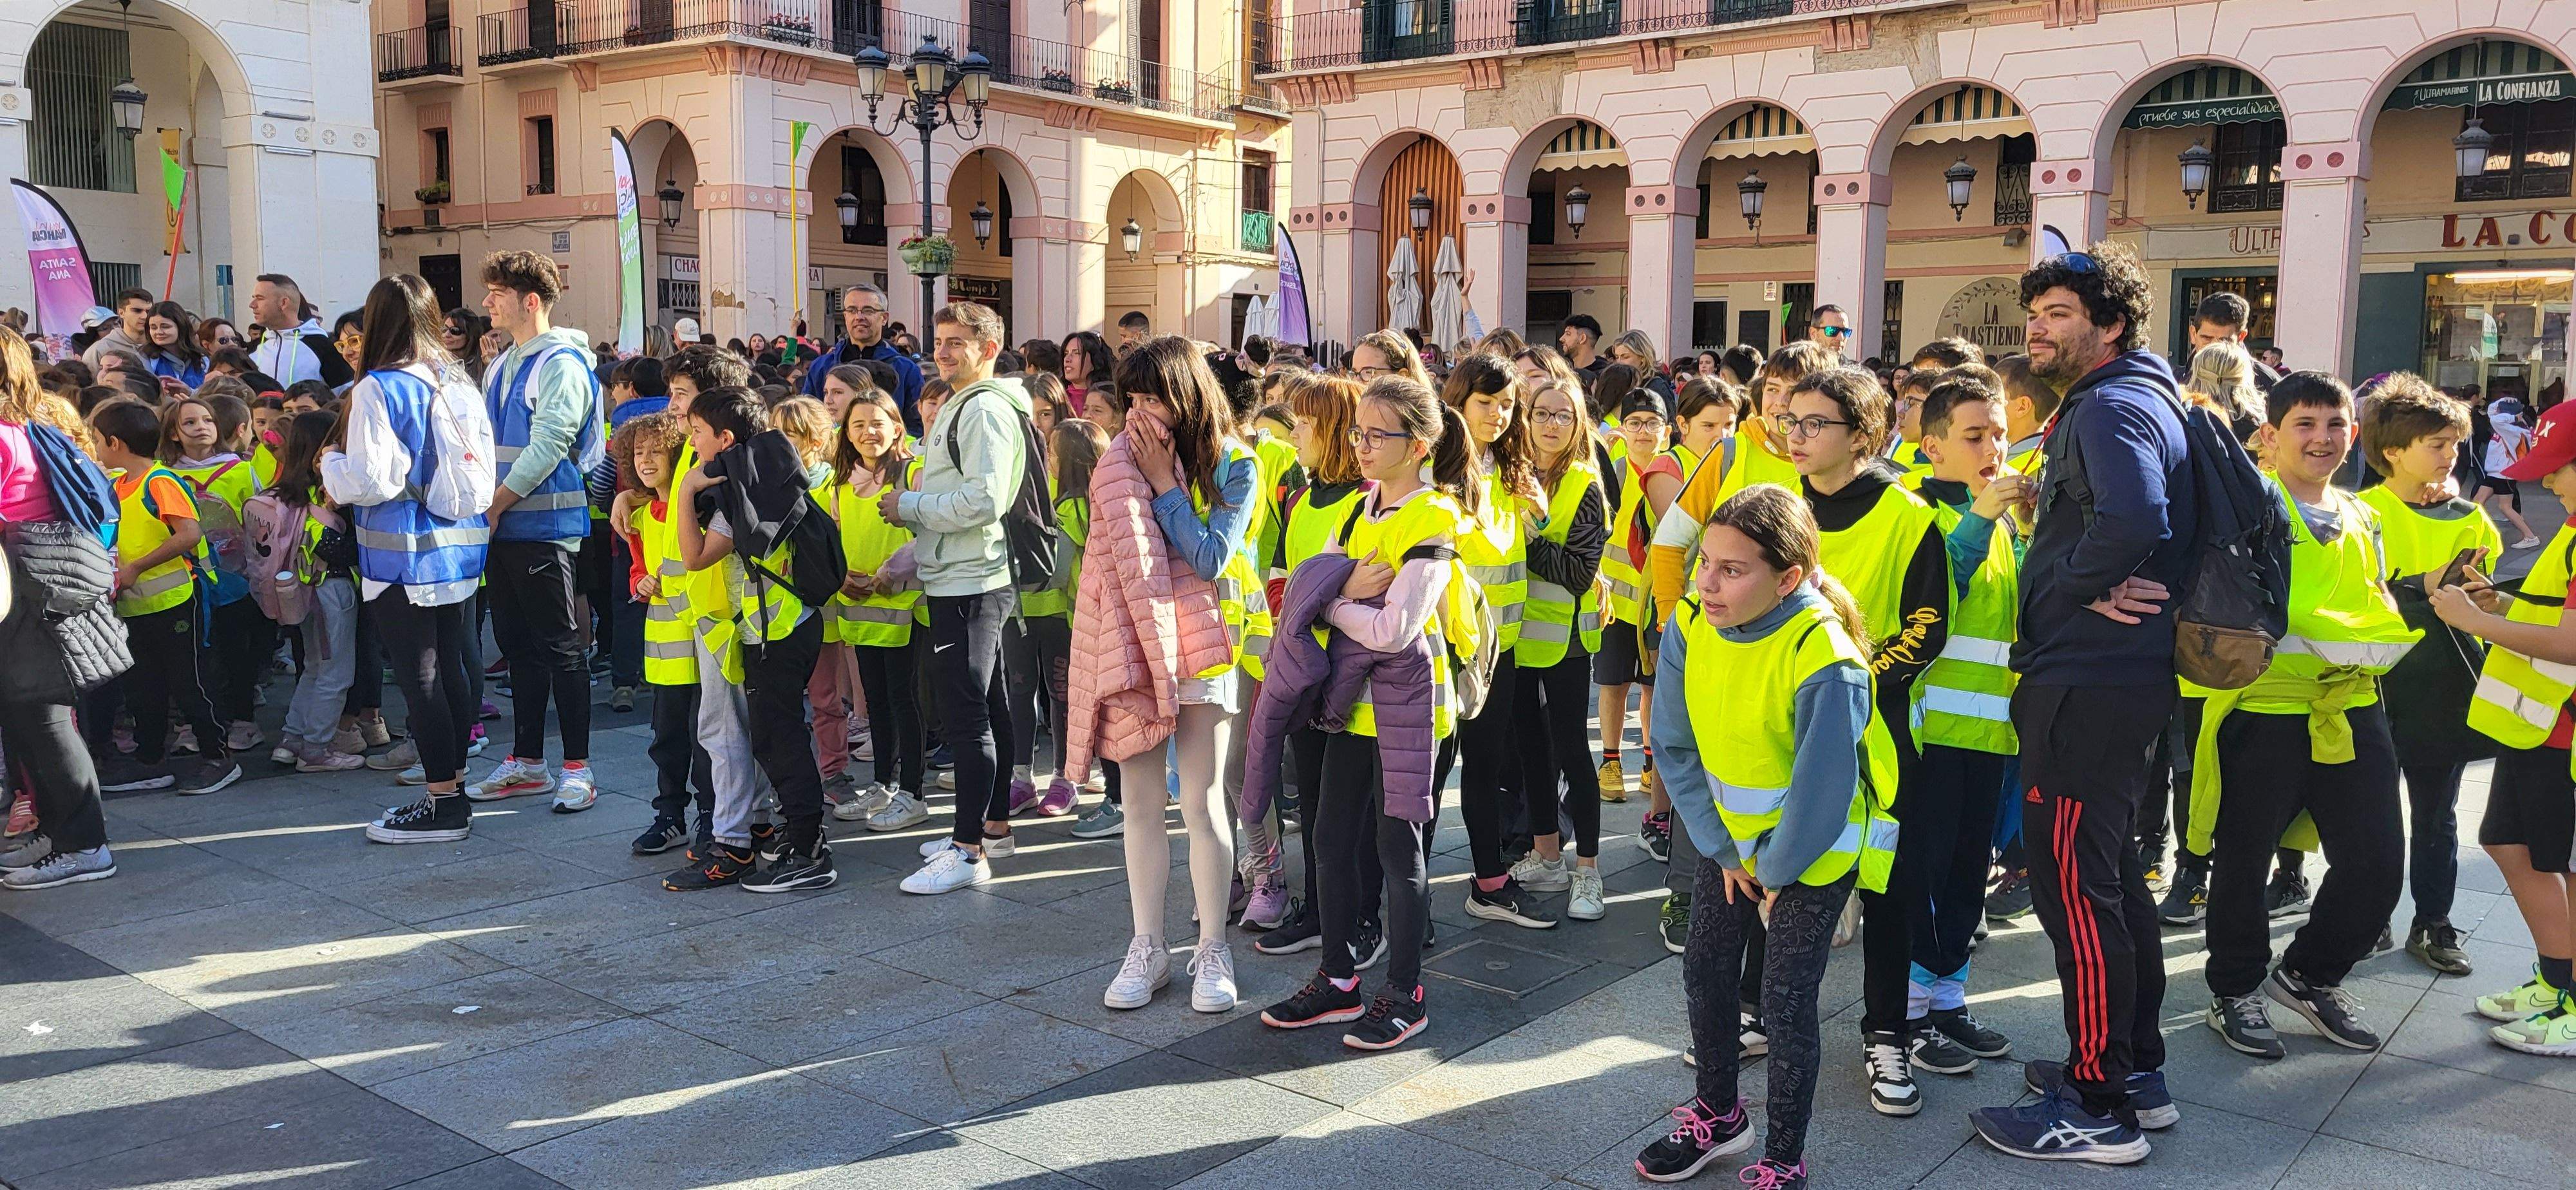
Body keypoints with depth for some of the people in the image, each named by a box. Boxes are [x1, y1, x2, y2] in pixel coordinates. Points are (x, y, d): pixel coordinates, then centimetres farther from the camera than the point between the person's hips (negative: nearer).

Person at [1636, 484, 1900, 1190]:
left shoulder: (1824, 662, -32)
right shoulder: (1689, 627, -15)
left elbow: (1823, 789, -24)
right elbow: (1677, 747, -6)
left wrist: (1778, 870, -12)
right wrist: (1721, 848, -6)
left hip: (1814, 848, -6)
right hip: (1729, 836, 6)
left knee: (1785, 998, -1)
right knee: (1704, 973, 13)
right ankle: (1718, 1115, 36)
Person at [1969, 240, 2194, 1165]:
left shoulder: (2112, 407, -15)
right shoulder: (2130, 399, 19)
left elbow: (2133, 518, -34)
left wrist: (2075, 587, -17)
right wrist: (2088, 581, 8)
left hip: (2087, 682, -11)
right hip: (2123, 674, 11)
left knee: (2074, 885, -5)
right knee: (2109, 872, 19)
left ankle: (2100, 1108, 5)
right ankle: (2137, 1067, 32)